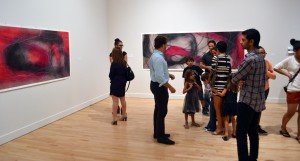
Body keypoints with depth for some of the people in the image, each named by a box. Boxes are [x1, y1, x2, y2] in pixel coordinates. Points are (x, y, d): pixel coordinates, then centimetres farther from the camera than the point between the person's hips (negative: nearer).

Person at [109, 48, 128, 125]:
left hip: (115, 84, -7)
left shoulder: (114, 64, -16)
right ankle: (124, 115, 32)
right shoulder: (124, 63, 3)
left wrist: (112, 80, 8)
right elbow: (126, 73, 7)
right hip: (122, 83, 7)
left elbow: (111, 75, -11)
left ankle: (114, 119, -1)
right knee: (123, 99, 19)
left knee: (115, 101, -4)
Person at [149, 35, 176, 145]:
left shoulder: (156, 55, 10)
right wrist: (170, 87, -22)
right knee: (162, 111, -4)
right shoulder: (158, 58, -23)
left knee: (158, 110, 17)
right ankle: (161, 137, 4)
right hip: (159, 86, -11)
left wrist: (168, 74, 11)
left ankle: (157, 133, 28)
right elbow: (160, 77, -28)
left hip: (156, 85, 11)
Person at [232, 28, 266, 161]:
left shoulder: (249, 59, -20)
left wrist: (239, 81, 8)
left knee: (241, 133, -3)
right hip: (258, 100, 9)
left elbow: (234, 79, -13)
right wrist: (243, 81, -3)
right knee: (253, 132, 16)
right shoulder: (260, 57, 10)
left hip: (247, 101, -9)